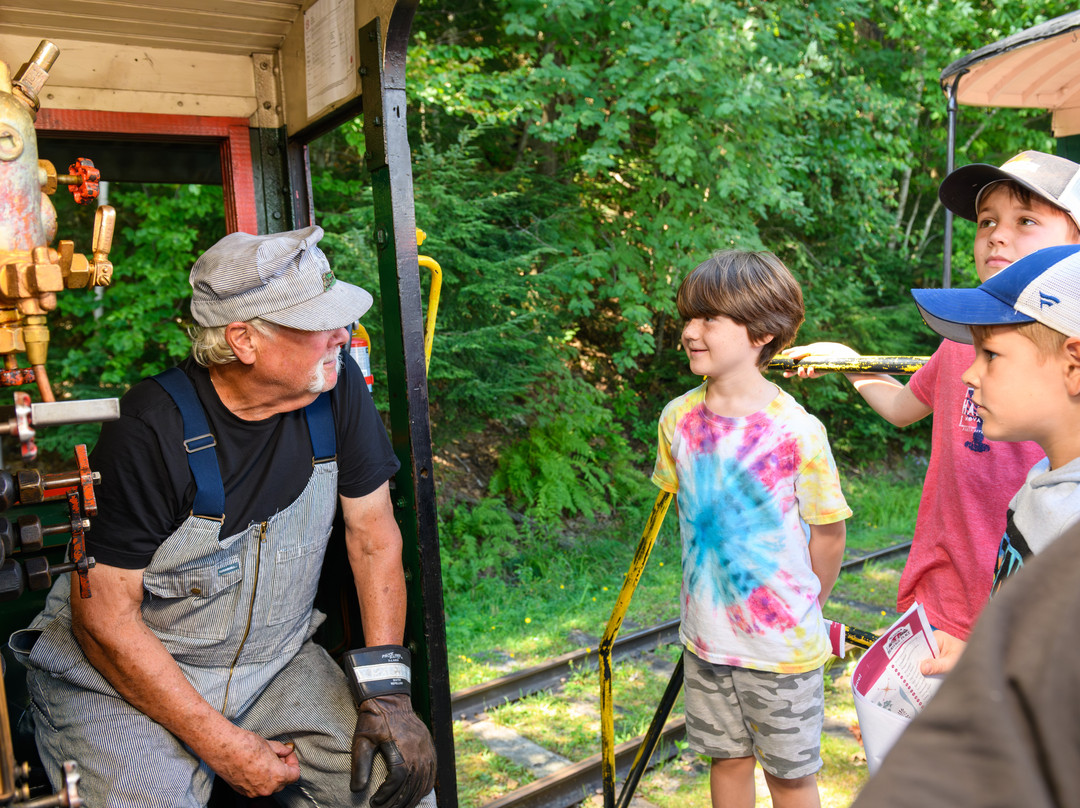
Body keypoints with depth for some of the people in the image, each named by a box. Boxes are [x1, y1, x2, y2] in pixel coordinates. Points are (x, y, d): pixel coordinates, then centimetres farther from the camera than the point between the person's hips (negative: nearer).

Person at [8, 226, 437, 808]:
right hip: (123, 679, -4)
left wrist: (385, 686, -11)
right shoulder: (150, 432, -23)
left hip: (274, 661, 4)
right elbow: (104, 615, -18)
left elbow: (373, 534, -3)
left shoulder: (336, 387, -10)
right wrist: (220, 744, -19)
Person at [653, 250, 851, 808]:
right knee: (727, 759, 20)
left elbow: (828, 533, -8)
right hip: (706, 636, 4)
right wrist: (708, 591, 12)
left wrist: (805, 611, 3)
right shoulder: (678, 419, -5)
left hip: (783, 643, -4)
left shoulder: (797, 430, -20)